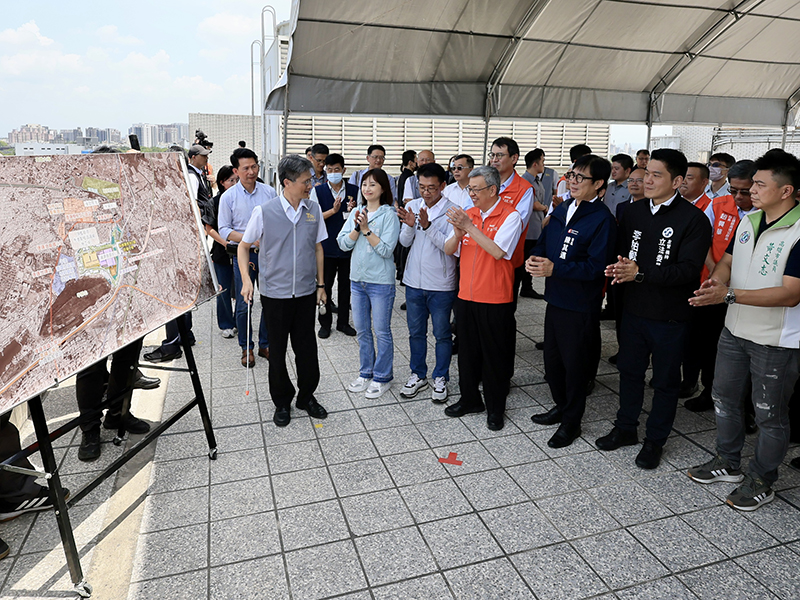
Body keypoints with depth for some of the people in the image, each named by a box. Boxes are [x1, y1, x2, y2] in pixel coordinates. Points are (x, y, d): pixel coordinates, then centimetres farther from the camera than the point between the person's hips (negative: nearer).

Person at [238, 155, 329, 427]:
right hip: (275, 292, -2)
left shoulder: (314, 209, 0)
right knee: (277, 350, 9)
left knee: (307, 348, 10)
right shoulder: (264, 211, -9)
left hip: (306, 292, 3)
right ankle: (282, 402, 28)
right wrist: (246, 279, -10)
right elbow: (244, 246, 2)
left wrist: (321, 284, 10)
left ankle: (306, 396, 31)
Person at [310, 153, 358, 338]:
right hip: (326, 245, -1)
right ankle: (325, 323, 20)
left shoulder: (354, 191, 3)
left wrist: (352, 211, -16)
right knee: (325, 285, 6)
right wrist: (333, 210, -20)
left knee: (346, 285, 11)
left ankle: (343, 322, 25)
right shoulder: (318, 191, -1)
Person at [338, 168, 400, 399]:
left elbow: (386, 249, -17)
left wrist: (366, 229, -20)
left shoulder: (389, 215, -8)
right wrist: (357, 227, -15)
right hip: (357, 279, 6)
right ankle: (365, 373, 29)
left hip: (381, 281, -5)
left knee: (382, 331, 4)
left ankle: (382, 377, 17)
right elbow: (343, 243, -1)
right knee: (361, 330, 14)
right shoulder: (356, 212, 7)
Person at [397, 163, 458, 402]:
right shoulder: (412, 206, 2)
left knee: (442, 334, 9)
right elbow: (405, 242, 2)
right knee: (416, 332, 15)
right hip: (414, 281, 4)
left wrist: (427, 226, -28)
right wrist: (409, 226, -18)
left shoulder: (452, 210, -11)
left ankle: (440, 378, 26)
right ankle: (418, 375, 32)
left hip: (441, 284, -4)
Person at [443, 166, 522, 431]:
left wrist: (469, 227, -22)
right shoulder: (468, 214, 8)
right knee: (468, 350, 15)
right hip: (466, 296, 6)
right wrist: (458, 233, -16)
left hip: (495, 299, -5)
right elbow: (449, 250, 5)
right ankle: (469, 399, 33)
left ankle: (495, 408, 22)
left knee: (494, 354, 6)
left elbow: (498, 251, -23)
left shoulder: (510, 216, -9)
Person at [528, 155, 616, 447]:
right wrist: (535, 259, -8)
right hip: (555, 298, 7)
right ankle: (561, 406, 40)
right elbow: (544, 243, 14)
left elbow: (596, 267, -21)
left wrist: (555, 268, -26)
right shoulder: (562, 210, 8)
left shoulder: (602, 219, -14)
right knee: (552, 358, 18)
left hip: (580, 305, -7)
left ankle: (571, 422, 24)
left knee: (574, 363, 6)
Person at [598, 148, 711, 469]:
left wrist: (640, 273, -28)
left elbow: (689, 269, -21)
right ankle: (625, 428, 35)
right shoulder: (634, 211, 5)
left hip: (670, 316, -5)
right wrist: (619, 268, -13)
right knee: (629, 370, 17)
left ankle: (655, 440, 28)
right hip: (634, 309, 5)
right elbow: (620, 250, 10)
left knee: (665, 381, 11)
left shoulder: (694, 220, -12)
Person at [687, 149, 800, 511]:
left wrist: (730, 295, -30)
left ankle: (762, 481, 29)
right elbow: (727, 260, 12)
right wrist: (716, 281, -11)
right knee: (724, 398, 19)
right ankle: (728, 463, 39)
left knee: (769, 414, 9)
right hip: (735, 330, 8)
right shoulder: (748, 222, 4)